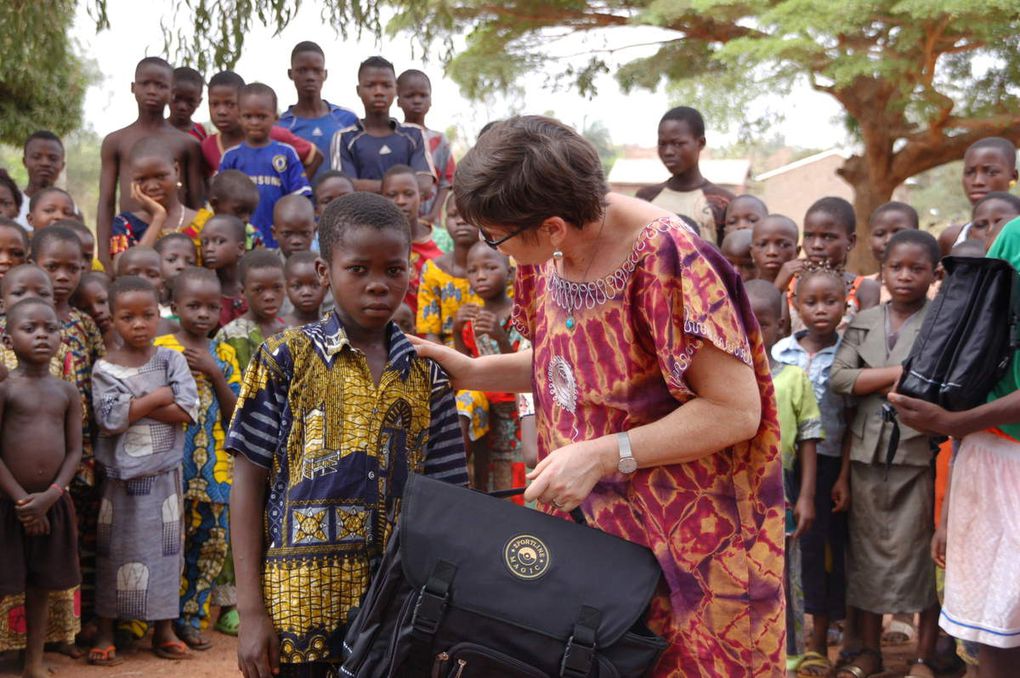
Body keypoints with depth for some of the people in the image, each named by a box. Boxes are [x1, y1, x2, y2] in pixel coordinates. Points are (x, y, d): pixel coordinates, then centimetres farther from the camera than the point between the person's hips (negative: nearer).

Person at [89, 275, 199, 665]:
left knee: (164, 548, 7)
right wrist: (157, 397, -14)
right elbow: (109, 418, -18)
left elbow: (188, 411, -12)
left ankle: (164, 629, 19)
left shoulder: (171, 360, 0)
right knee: (115, 551, 5)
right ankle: (105, 633, 15)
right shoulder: (105, 369, -4)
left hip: (163, 472, 1)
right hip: (121, 473, -1)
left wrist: (134, 405, -15)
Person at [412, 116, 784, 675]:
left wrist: (602, 456, -24)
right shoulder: (551, 257, 0)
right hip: (589, 523, 7)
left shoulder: (663, 259, -23)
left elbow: (736, 410, -23)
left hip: (684, 539, -6)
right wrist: (470, 372, 2)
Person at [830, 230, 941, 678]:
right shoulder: (863, 322, 11)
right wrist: (899, 372, -11)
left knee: (920, 553, 1)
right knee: (868, 551, 10)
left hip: (920, 453, -4)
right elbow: (838, 377, -3)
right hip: (868, 452, 4)